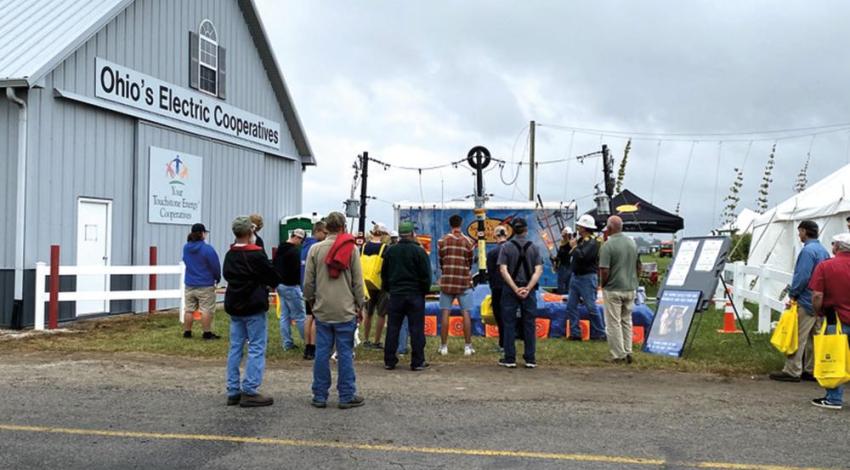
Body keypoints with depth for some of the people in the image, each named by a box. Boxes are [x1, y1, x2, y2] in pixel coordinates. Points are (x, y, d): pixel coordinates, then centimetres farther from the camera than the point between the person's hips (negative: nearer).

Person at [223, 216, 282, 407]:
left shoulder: (229, 255, 6)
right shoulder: (257, 255, -15)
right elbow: (273, 277, -9)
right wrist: (272, 284, 12)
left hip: (234, 306, 7)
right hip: (254, 307, -7)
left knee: (235, 348, 11)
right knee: (257, 349, -2)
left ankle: (233, 391, 14)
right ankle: (249, 392, -4)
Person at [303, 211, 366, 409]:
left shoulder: (315, 249, 1)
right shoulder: (352, 249, -3)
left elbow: (308, 281, 3)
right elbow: (358, 281, -1)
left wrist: (311, 301, 18)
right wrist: (360, 305, 9)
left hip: (322, 310, 2)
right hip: (346, 310, -2)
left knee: (322, 352, 6)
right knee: (345, 353, 3)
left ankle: (320, 396, 12)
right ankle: (347, 396, 8)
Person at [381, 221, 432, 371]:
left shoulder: (390, 251, 5)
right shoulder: (419, 251, -8)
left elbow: (384, 274, 11)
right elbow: (426, 275, -7)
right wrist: (425, 290, 7)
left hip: (395, 295, 4)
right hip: (415, 295, -3)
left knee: (392, 328, 8)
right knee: (416, 329, 1)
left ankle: (389, 361, 10)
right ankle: (417, 362, 2)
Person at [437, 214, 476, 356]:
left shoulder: (442, 241, 0)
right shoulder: (468, 241, -2)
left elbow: (440, 261, 6)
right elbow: (470, 262, 7)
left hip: (447, 281, 1)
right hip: (464, 281, -1)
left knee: (445, 313, 4)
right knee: (465, 314, 3)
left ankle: (444, 346, 6)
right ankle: (468, 346, 3)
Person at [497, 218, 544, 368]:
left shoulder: (506, 247, -2)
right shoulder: (534, 248, 2)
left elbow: (503, 270, -10)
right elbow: (538, 270, -7)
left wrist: (515, 288, -12)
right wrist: (527, 288, -11)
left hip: (510, 290, -1)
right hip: (529, 290, 1)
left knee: (509, 324, 4)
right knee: (529, 324, 7)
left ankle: (510, 359, 5)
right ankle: (530, 359, 9)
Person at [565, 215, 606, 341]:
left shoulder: (592, 243, -17)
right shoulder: (580, 240, 11)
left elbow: (582, 257, -28)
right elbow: (572, 255, 15)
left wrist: (574, 247, -15)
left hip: (587, 278, -9)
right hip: (575, 277, 9)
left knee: (591, 307, -3)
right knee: (571, 306, 7)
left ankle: (599, 334, 9)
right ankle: (575, 333, 12)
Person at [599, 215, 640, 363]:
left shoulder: (607, 245, -16)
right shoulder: (632, 243, 5)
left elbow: (604, 271, -19)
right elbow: (639, 266, 11)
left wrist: (602, 284, -2)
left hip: (613, 290, -6)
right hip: (630, 289, 6)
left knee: (613, 323, 3)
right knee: (627, 321, 17)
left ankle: (619, 356, 4)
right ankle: (628, 353, 17)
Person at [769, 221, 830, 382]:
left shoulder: (808, 250, -15)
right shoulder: (824, 251, 13)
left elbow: (802, 276, -20)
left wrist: (792, 294, -8)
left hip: (806, 302, -9)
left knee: (797, 337, -6)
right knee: (814, 337, 12)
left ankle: (792, 371, -5)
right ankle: (812, 370, 17)